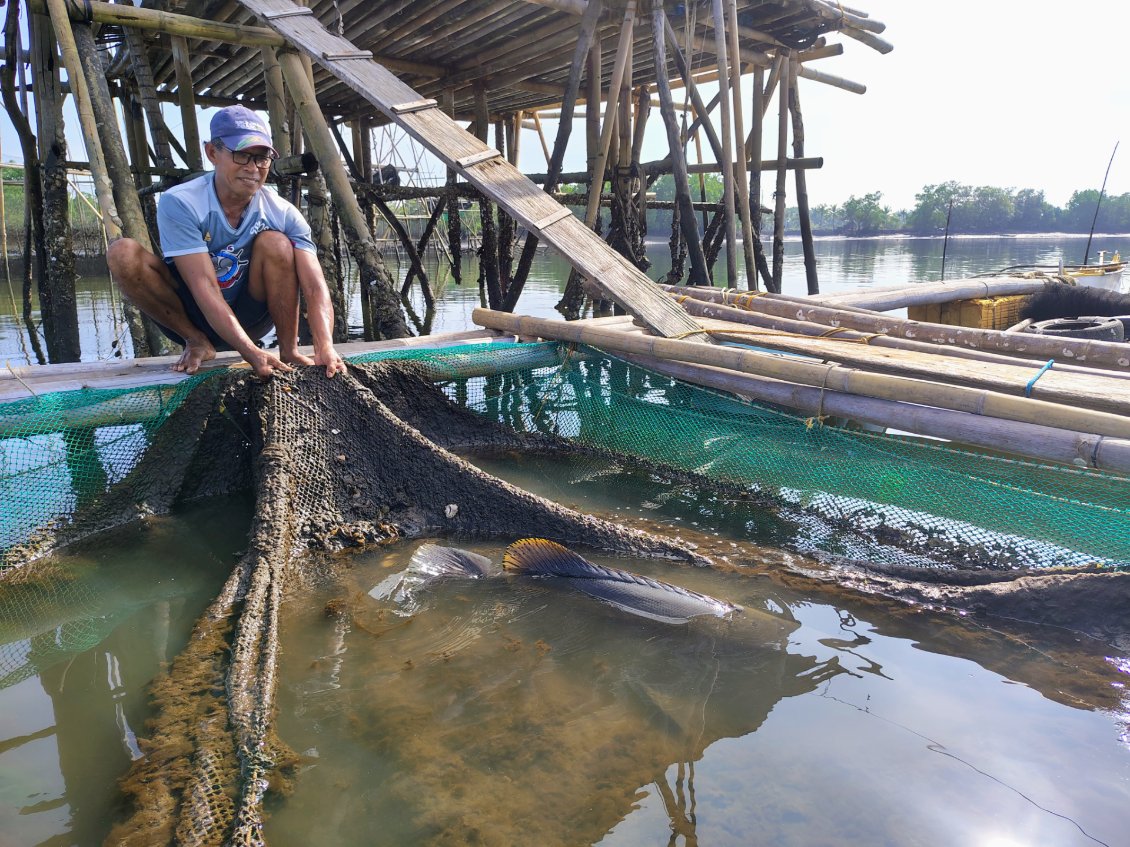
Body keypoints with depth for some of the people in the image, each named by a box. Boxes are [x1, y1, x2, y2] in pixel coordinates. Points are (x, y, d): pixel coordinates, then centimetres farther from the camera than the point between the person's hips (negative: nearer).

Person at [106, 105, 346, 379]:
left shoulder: (283, 214, -14)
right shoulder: (179, 204, -20)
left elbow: (314, 286, -26)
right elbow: (204, 288, -29)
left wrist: (325, 347, -45)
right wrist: (252, 353, -42)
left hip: (249, 320, 1)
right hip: (191, 319, 0)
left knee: (275, 242, -24)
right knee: (123, 254, -25)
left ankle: (289, 352, -16)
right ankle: (197, 342, -5)